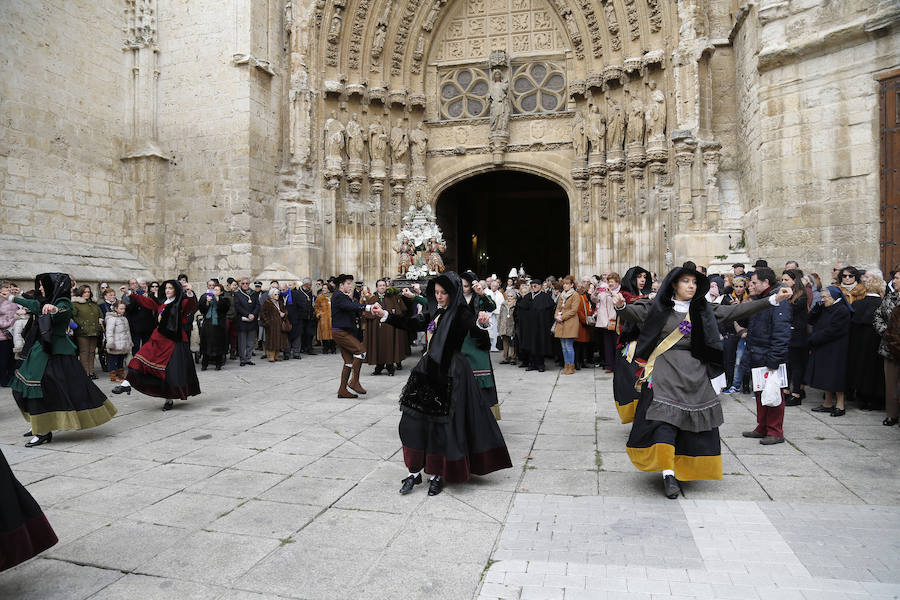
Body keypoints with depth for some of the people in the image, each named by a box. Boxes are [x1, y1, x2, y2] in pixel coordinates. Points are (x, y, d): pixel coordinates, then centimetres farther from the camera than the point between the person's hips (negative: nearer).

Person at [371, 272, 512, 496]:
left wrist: (481, 323, -46)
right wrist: (385, 315, 11)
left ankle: (438, 475, 18)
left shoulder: (461, 313, -10)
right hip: (428, 371, 7)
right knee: (414, 420, 7)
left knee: (441, 424, 1)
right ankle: (414, 472, 20)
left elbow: (475, 332, -23)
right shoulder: (433, 312, 11)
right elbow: (411, 323, 18)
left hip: (449, 376, -7)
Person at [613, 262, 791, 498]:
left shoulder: (702, 309, 11)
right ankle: (668, 473, -11)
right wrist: (622, 306, -30)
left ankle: (684, 469, 22)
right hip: (665, 370, -3)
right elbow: (634, 314, -7)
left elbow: (735, 311, 10)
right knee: (663, 415, -14)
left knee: (695, 420, 4)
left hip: (693, 371, 4)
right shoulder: (658, 307, 2)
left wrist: (772, 300, 4)